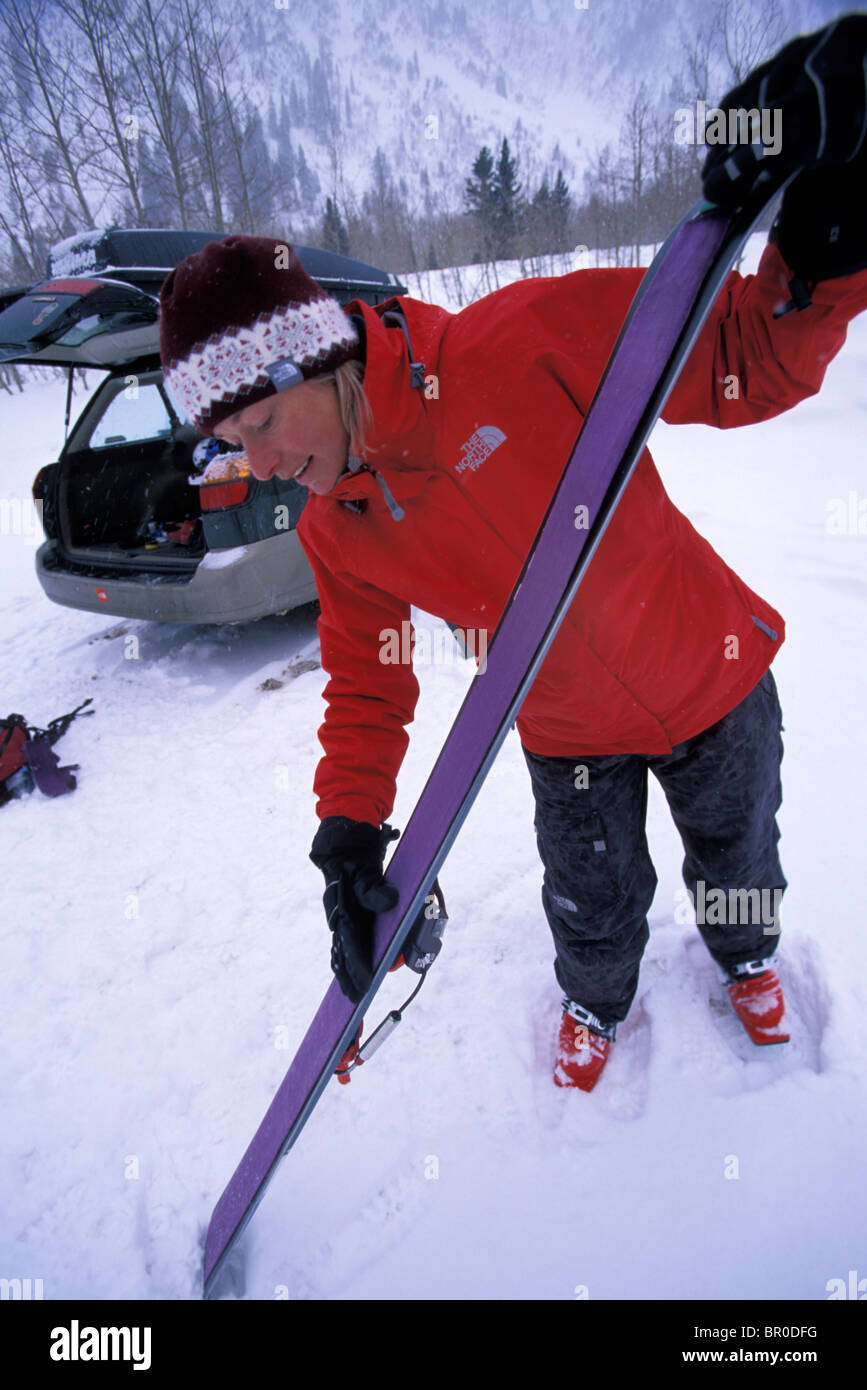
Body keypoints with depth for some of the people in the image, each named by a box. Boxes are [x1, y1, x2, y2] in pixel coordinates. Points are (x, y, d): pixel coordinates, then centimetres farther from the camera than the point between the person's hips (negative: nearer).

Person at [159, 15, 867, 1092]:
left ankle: (745, 956, 60)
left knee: (736, 853, 23)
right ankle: (596, 1003, 54)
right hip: (568, 741, 2)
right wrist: (349, 831, -13)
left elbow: (749, 364, -20)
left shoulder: (523, 342, -25)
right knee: (593, 903, 17)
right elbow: (367, 686, -3)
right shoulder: (335, 536, -11)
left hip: (710, 679, -1)